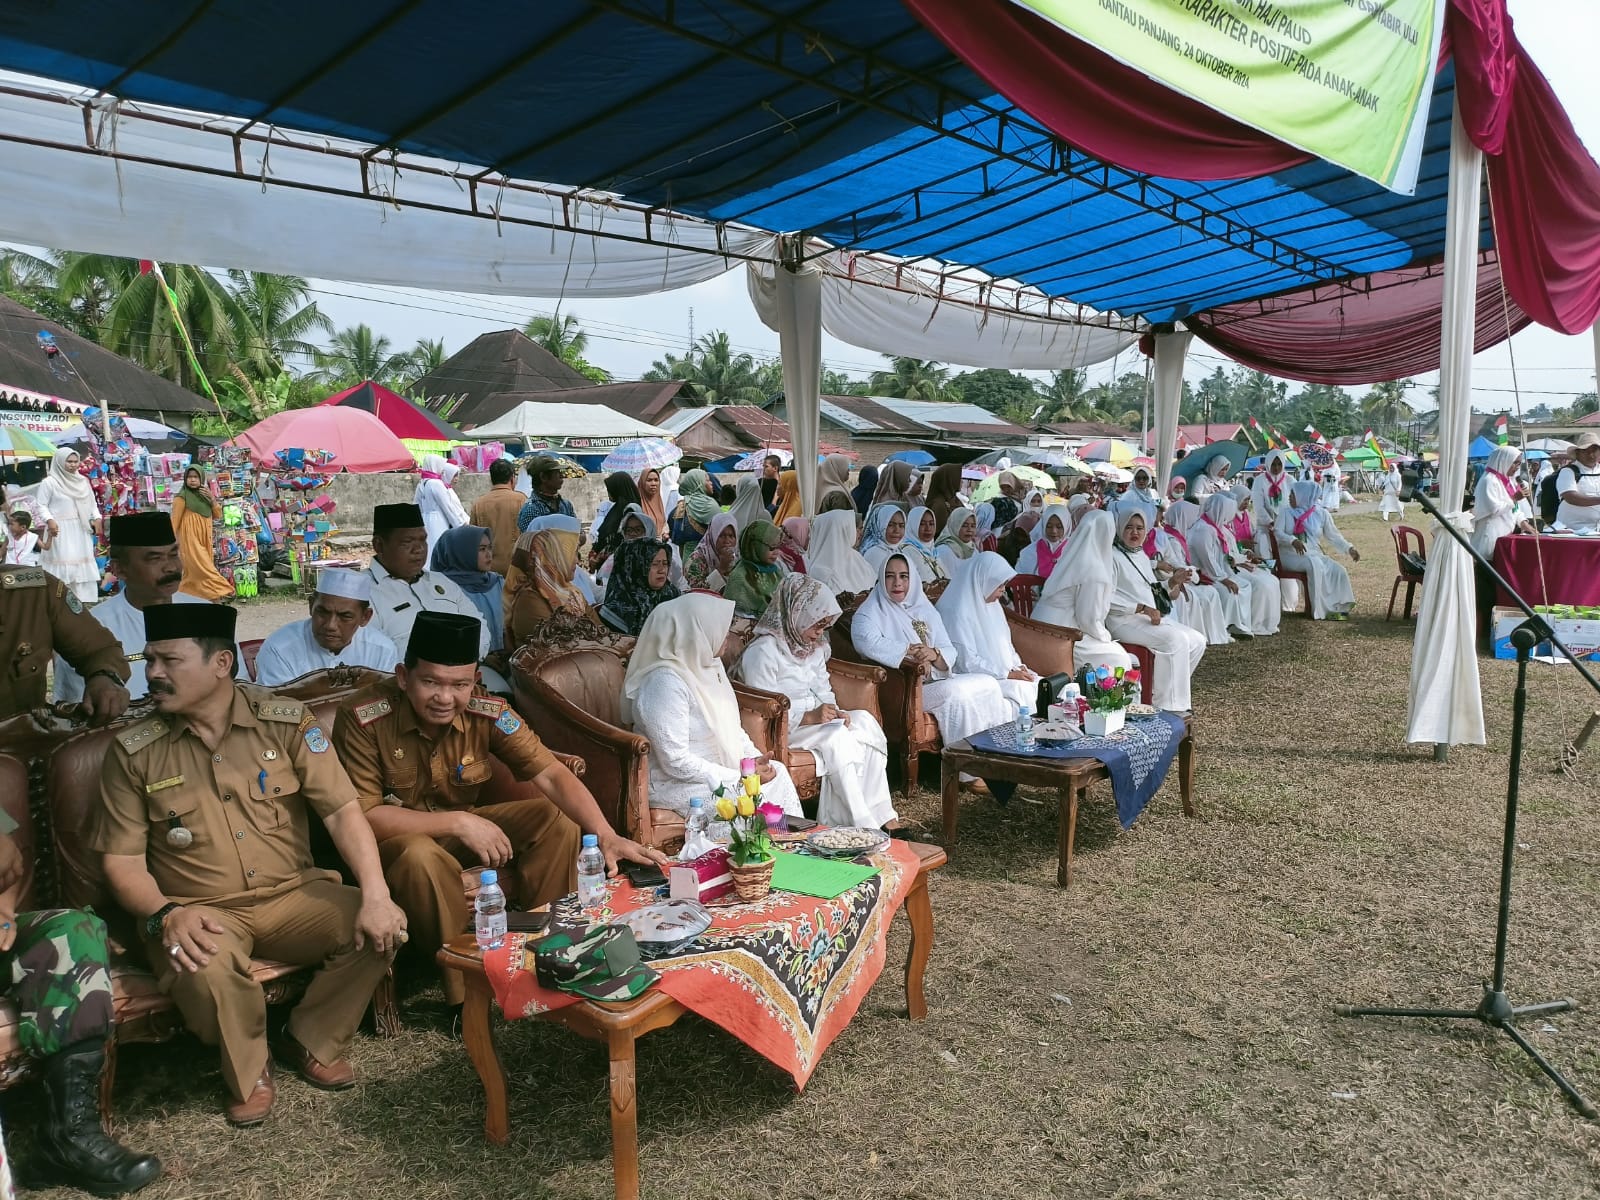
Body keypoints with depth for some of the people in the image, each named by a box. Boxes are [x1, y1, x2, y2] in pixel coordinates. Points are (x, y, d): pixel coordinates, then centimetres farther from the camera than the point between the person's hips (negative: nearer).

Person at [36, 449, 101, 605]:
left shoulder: (82, 481, 12)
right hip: (60, 530, -6)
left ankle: (85, 599, 16)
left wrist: (97, 518, 5)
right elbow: (40, 505, -7)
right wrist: (49, 520, -21)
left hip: (81, 530, 6)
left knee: (84, 562, 9)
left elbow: (92, 502, 19)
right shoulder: (49, 482, -6)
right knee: (63, 562, -11)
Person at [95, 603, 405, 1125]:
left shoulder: (286, 721, -3)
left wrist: (376, 896, -23)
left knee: (380, 930, -23)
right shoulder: (133, 751, -1)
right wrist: (165, 915, -21)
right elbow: (122, 860, -1)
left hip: (293, 895, 1)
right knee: (204, 968, -35)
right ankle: (248, 1072, -1)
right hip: (200, 913, -1)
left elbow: (342, 811, -9)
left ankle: (311, 1042, 6)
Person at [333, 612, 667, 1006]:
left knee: (558, 820, -13)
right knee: (421, 857, -37)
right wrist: (457, 823, -31)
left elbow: (552, 775, -19)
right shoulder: (363, 719, -25)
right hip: (395, 837, -4)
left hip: (464, 828, 4)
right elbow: (361, 816, -24)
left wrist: (606, 836, -35)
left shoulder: (487, 712, -16)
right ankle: (462, 990, -16)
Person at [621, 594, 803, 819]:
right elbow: (677, 763, -25)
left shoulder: (709, 663, 4)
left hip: (720, 770, 9)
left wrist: (755, 758, -2)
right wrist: (738, 777, -20)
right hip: (676, 784, -9)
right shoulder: (665, 682, -25)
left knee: (777, 772, -4)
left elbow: (730, 724, 15)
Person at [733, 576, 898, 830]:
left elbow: (823, 690, 14)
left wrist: (834, 711, -9)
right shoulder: (762, 651, -17)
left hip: (816, 717, 8)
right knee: (836, 738, -30)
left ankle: (882, 816, -19)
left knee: (865, 721, -17)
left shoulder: (815, 647, 11)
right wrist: (809, 717, -29)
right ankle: (863, 825, -25)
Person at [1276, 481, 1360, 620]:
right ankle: (1320, 610, -26)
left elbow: (1333, 536, 10)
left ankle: (1337, 607, -8)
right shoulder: (1285, 511, 3)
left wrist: (1349, 548, -4)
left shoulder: (1321, 513, 8)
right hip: (1291, 554, -3)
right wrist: (1293, 541, -26)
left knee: (1338, 571, -20)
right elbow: (1278, 533, -7)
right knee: (1315, 565, -33)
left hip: (1314, 554, 3)